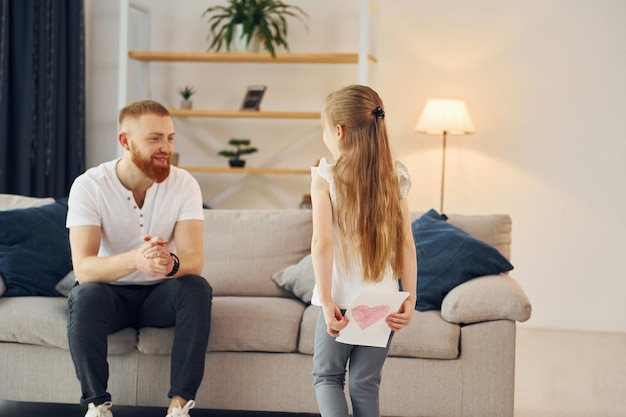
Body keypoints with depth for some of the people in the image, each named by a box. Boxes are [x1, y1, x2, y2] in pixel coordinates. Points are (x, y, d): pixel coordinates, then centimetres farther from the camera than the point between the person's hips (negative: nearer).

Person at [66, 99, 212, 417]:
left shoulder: (184, 184, -12)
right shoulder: (89, 186, -18)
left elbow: (194, 259, -22)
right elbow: (83, 268, -28)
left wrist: (171, 263, -48)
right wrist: (136, 259, -49)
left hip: (160, 294, 2)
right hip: (109, 292, -1)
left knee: (197, 289, -29)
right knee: (85, 296, -34)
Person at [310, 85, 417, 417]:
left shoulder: (326, 177, -8)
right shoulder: (395, 177, 2)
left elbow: (322, 241, -15)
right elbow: (406, 244, 0)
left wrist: (326, 301, -14)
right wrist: (409, 299, 2)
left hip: (342, 301, -3)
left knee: (327, 376, 15)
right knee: (365, 384, 12)